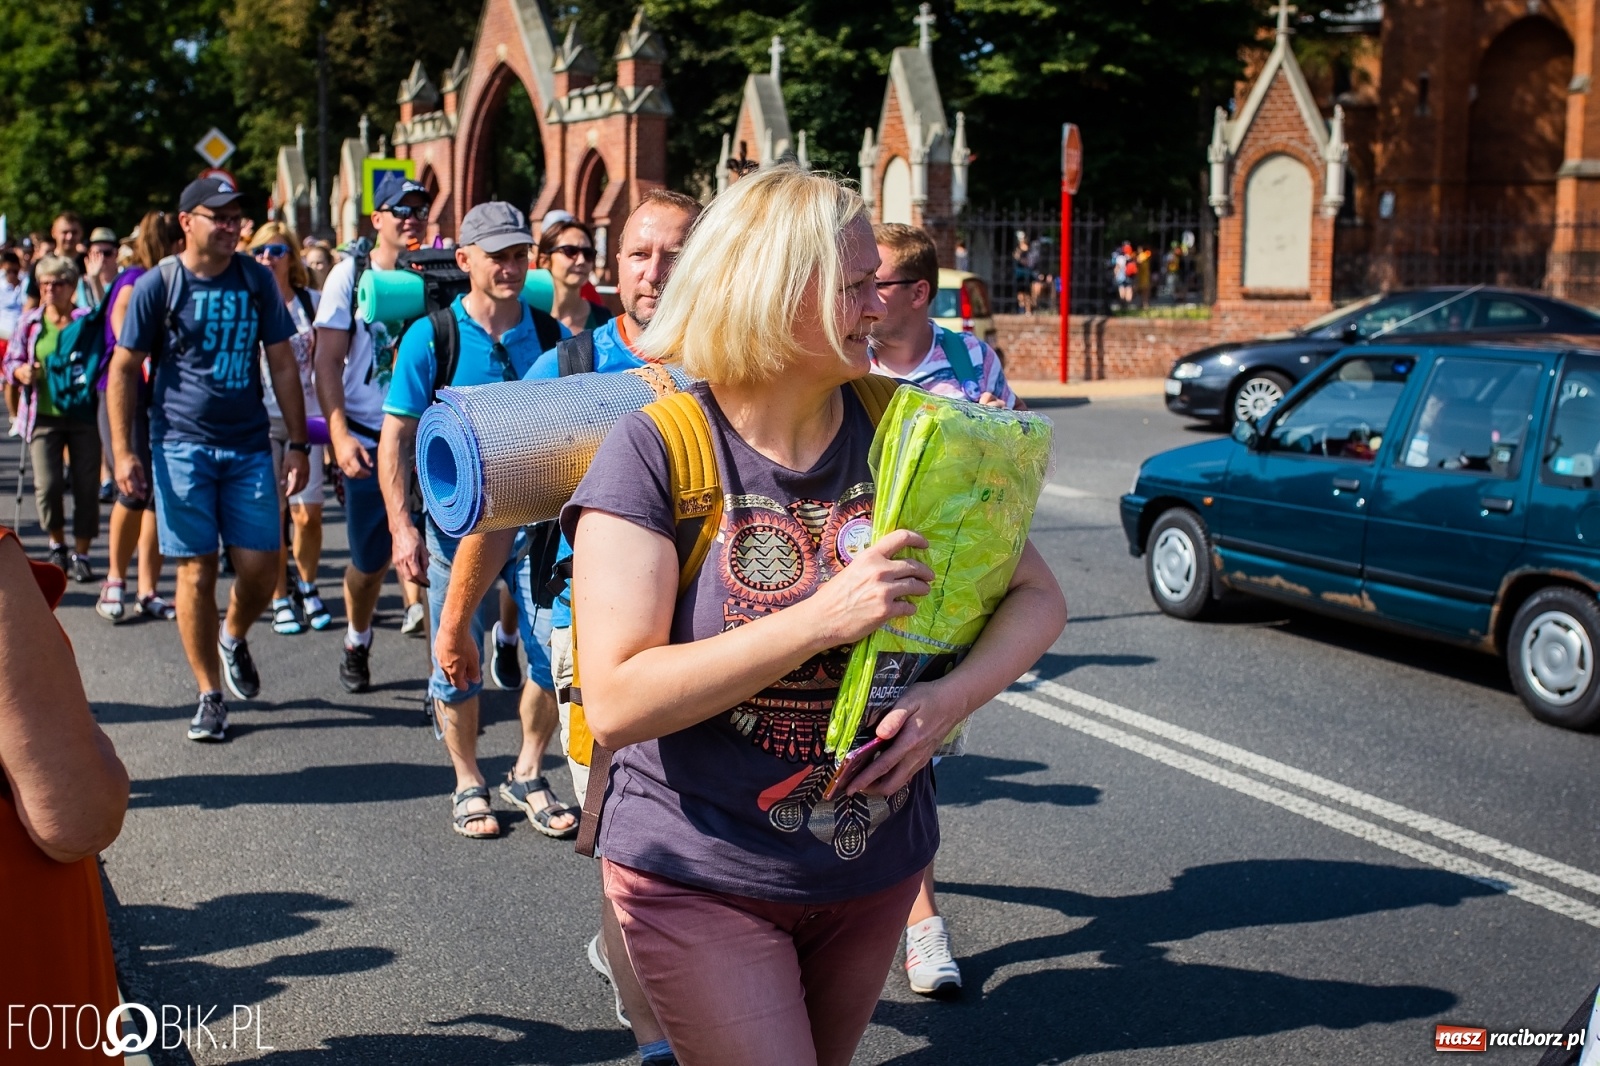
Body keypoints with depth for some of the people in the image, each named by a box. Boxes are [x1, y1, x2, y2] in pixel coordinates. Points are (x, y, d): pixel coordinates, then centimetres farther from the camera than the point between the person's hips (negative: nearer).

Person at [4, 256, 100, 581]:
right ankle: (57, 545, 19)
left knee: (86, 487, 0)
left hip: (84, 415, -1)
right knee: (47, 485, -7)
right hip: (43, 416, 1)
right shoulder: (30, 322, 7)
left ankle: (81, 554, 14)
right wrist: (21, 372, -10)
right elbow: (11, 361, 11)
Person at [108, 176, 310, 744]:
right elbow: (123, 370, 1)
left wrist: (298, 444, 4)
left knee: (260, 567, -1)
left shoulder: (256, 280, 5)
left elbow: (282, 364, 9)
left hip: (249, 445, 2)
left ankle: (234, 638, 32)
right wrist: (124, 452, -6)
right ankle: (210, 696, 11)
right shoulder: (158, 285, -2)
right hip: (182, 446, -2)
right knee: (197, 572, 0)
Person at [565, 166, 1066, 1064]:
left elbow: (1039, 597, 3)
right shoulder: (655, 450, -15)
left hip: (877, 868, 5)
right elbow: (616, 704, -22)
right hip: (703, 882, -4)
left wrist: (952, 698, -17)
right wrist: (823, 619, -28)